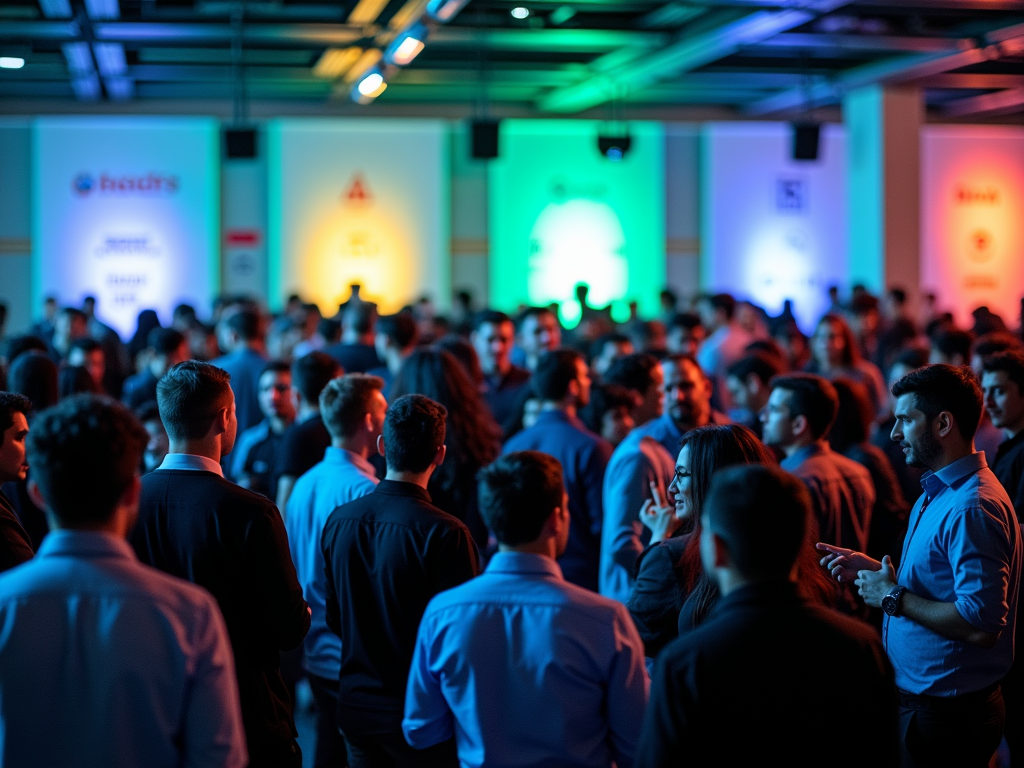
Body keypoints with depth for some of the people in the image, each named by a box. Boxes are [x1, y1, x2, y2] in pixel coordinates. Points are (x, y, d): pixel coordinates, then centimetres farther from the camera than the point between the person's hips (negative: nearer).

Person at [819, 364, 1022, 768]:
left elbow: (981, 625, -30)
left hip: (946, 716, -10)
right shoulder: (937, 492, 11)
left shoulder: (972, 508, -23)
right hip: (916, 701, 10)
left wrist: (894, 597, -20)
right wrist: (873, 571, 5)